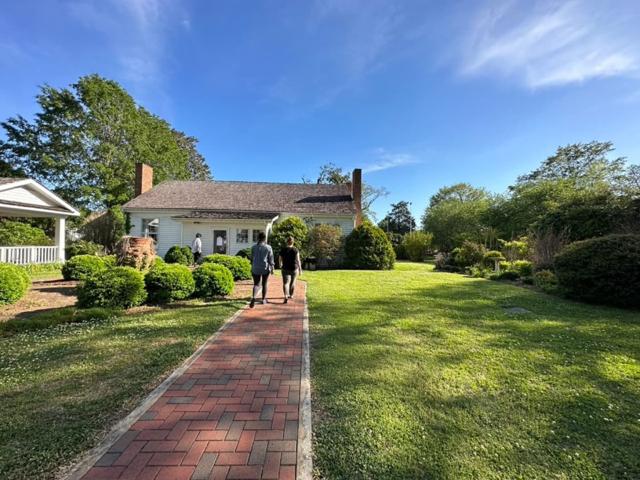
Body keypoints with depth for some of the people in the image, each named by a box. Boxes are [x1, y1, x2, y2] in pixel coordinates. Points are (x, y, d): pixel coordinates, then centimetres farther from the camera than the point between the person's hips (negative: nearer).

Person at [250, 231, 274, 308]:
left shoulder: (254, 247, -1)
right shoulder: (268, 247, -7)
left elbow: (252, 259, 5)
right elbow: (271, 259, -5)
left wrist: (252, 268, 15)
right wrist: (272, 268, 5)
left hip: (256, 269, 1)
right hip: (265, 268, -1)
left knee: (256, 284, 5)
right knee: (264, 284, 15)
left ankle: (253, 297, -20)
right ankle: (263, 299, 25)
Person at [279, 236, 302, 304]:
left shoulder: (283, 250, -3)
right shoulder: (295, 250, -5)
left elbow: (280, 260, 5)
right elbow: (298, 260, -8)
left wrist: (281, 264, 28)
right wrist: (300, 269, -1)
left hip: (286, 269, -1)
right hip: (294, 268, 1)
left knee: (285, 283, -4)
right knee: (292, 282, 20)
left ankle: (286, 296, -24)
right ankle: (291, 295, 35)